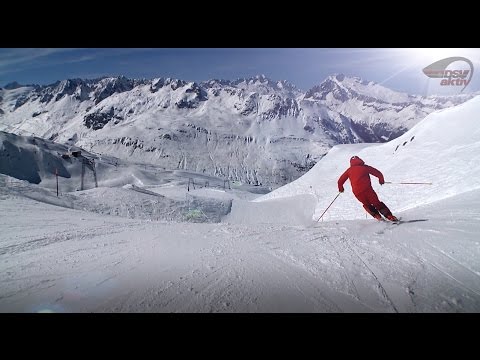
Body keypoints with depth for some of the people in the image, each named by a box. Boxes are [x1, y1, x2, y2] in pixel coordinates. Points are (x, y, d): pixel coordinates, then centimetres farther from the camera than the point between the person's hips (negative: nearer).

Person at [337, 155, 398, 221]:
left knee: (367, 205, 22)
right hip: (367, 189, -1)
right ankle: (390, 217, 4)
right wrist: (381, 180, 30)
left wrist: (341, 188, 31)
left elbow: (340, 181, 14)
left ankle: (378, 217, 13)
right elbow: (378, 173, 11)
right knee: (377, 203, 10)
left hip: (357, 192, 1)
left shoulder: (349, 170, 15)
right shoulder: (365, 167, 11)